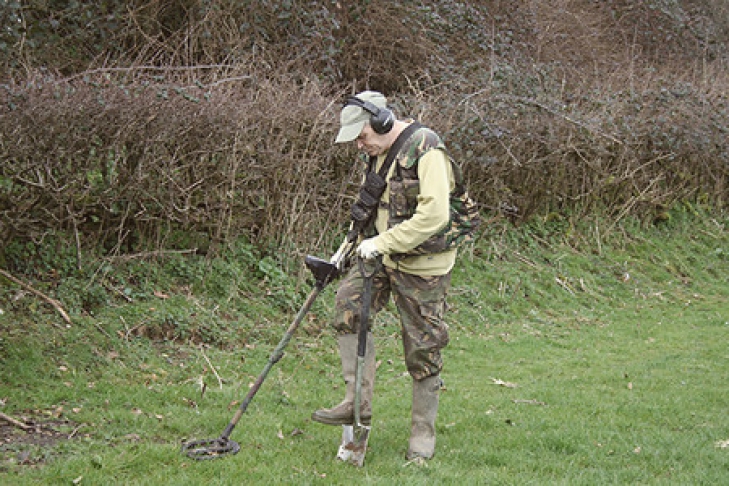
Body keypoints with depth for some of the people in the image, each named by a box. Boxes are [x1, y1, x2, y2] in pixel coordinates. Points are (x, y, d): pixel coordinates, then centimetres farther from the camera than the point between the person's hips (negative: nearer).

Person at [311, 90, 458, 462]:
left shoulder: (425, 150, -21)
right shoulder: (379, 151, 6)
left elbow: (434, 215, -29)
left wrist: (382, 242, -27)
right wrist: (349, 246, 12)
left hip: (423, 265, -8)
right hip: (384, 254, 8)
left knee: (422, 347, 0)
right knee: (349, 303, -7)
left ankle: (423, 433, 14)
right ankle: (357, 403, -1)